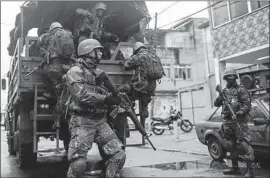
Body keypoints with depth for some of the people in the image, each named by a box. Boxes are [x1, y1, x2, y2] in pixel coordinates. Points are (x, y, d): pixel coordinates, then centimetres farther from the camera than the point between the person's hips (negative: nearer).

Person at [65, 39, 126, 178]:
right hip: (82, 122, -6)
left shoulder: (100, 73, 18)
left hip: (101, 122, 7)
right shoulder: (75, 72, -5)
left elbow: (108, 94, 11)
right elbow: (82, 96, -19)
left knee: (119, 156, 0)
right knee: (79, 163, -11)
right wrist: (106, 99, -22)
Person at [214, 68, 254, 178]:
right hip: (227, 121, 7)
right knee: (230, 145, 13)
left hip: (239, 121, -7)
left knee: (243, 145, -10)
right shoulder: (224, 91, 16)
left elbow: (247, 104, -10)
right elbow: (216, 104, 14)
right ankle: (235, 168, 26)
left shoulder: (241, 89, -2)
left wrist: (240, 112, -25)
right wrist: (219, 98, -7)